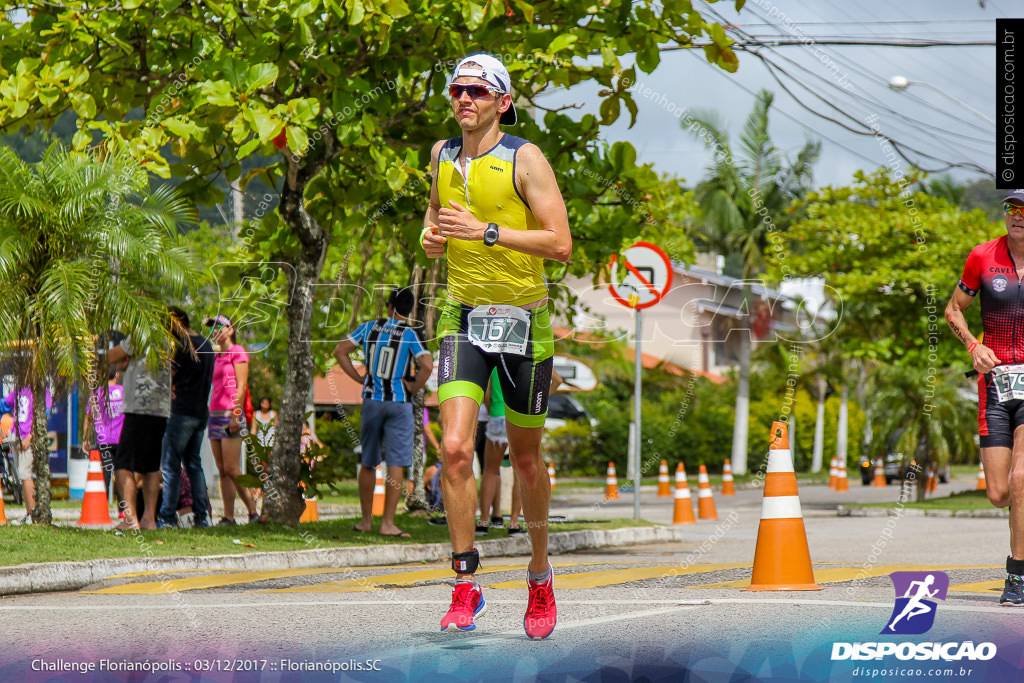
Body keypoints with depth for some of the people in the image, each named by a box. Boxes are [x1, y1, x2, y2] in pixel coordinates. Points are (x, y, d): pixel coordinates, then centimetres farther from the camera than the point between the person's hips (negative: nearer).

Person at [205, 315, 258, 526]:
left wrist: (236, 414, -17)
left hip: (230, 413, -8)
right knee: (222, 471, 3)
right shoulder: (217, 355, 21)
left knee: (231, 469, -12)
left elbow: (241, 385, -9)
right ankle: (228, 517, 1)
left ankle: (254, 512, -6)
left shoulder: (237, 351, -2)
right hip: (215, 414, 8)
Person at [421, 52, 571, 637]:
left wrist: (486, 232, -24)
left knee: (526, 459, 9)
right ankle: (466, 589, -8)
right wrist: (431, 234, 4)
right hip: (464, 318, 3)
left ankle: (541, 581, 28)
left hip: (523, 320, -3)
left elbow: (560, 244, -16)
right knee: (455, 450, -14)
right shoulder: (443, 155, 6)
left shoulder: (525, 159, -10)